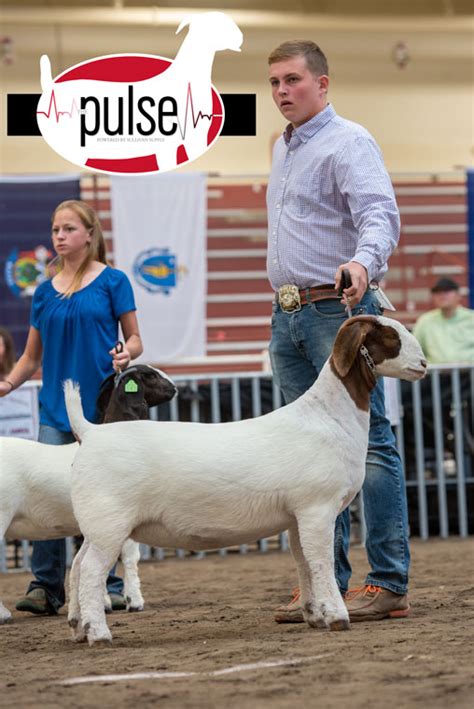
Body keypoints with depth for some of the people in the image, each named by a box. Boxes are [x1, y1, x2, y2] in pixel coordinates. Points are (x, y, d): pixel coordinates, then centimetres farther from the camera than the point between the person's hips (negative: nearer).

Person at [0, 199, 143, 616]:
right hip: (56, 406, 3)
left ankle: (109, 585, 9)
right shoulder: (45, 292, 12)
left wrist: (126, 355, -18)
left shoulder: (112, 281, 1)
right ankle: (46, 586, -1)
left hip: (101, 405, -3)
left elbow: (134, 339, 4)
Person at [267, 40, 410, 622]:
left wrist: (363, 261, -42)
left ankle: (388, 584, -9)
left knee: (368, 442, -9)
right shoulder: (283, 148, 20)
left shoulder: (348, 143, -8)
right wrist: (286, 306, 15)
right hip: (288, 316, 9)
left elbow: (379, 215, -22)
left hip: (338, 310, -9)